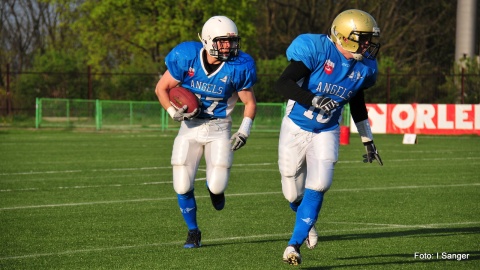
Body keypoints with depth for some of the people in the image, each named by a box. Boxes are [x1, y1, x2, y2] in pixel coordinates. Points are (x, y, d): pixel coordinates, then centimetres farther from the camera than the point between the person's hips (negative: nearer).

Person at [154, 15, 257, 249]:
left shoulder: (239, 66, -13)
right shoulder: (186, 57, -15)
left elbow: (249, 102, 1)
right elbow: (161, 88, -3)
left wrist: (244, 131, -12)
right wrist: (173, 112, -18)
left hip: (219, 128, 0)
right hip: (191, 127, 0)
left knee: (217, 187, -14)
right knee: (182, 187, -8)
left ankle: (214, 187, 27)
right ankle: (193, 232, 19)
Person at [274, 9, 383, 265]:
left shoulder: (364, 67, -3)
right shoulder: (317, 50, -22)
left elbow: (357, 102, 15)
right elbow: (282, 83, -29)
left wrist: (368, 140, 19)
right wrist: (313, 100, -42)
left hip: (326, 133, 3)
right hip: (296, 128, -3)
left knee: (317, 187, -14)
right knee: (294, 194, 6)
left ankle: (294, 244, -3)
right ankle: (307, 222, 40)